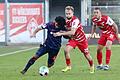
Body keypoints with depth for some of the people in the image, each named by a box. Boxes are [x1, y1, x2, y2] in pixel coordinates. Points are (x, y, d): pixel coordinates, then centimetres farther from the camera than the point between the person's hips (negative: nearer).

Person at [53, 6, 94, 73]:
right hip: (73, 39, 5)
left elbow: (72, 32, -37)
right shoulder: (67, 21, -5)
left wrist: (61, 33, -36)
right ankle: (68, 66, -5)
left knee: (86, 54, 9)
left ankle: (92, 66, 39)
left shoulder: (75, 20, -29)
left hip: (81, 39, -5)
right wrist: (62, 32, -12)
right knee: (66, 50, -20)